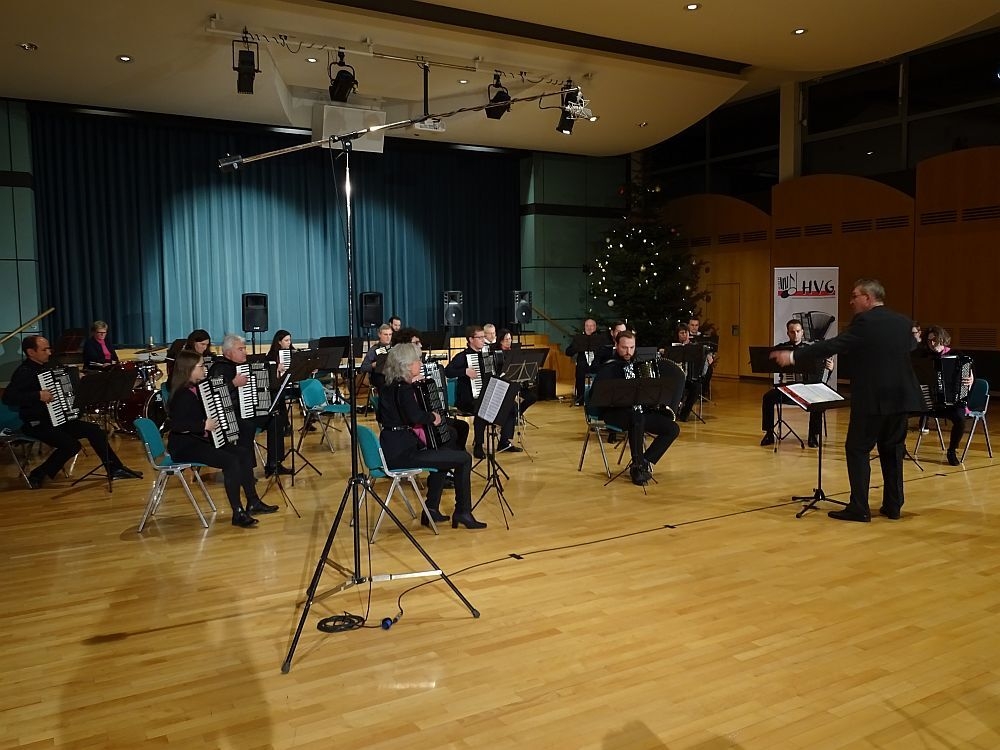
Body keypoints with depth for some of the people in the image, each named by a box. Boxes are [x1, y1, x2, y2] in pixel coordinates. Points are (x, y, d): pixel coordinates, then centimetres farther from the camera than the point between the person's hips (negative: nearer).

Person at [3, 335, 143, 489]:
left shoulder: (45, 367, 12)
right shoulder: (24, 372, -16)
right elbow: (8, 397, -30)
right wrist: (38, 396, -34)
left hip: (56, 419, 9)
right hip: (37, 424, -9)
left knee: (94, 430, 0)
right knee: (72, 445, -23)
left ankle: (115, 469, 4)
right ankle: (38, 475, -5)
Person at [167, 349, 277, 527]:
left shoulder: (197, 389, 10)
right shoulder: (183, 394, -19)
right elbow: (176, 424, -31)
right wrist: (204, 425, -31)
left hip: (201, 440, 10)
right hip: (185, 447, -10)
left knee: (244, 452, 1)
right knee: (230, 461, -26)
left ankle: (253, 502, 8)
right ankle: (237, 513, -18)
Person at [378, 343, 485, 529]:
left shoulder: (388, 386, 11)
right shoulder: (403, 388, -17)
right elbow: (416, 417, -34)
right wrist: (433, 417, -13)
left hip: (391, 448, 10)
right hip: (402, 452, -10)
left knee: (444, 453, 31)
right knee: (464, 459, -5)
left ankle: (431, 510, 29)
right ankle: (463, 513, 6)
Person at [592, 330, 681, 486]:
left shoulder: (636, 364, 16)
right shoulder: (609, 367, -5)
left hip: (640, 410, 7)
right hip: (615, 412, -7)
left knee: (673, 429, -7)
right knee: (637, 418, -40)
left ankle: (646, 462, -5)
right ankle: (637, 466, -28)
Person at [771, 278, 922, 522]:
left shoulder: (864, 322, -12)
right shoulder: (903, 322, 10)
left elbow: (832, 345, -16)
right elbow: (912, 349, 23)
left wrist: (793, 356, -12)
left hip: (872, 399, -7)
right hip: (900, 397, 7)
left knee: (857, 449, 1)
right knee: (892, 450, 15)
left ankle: (859, 508, -1)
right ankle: (893, 505, 19)